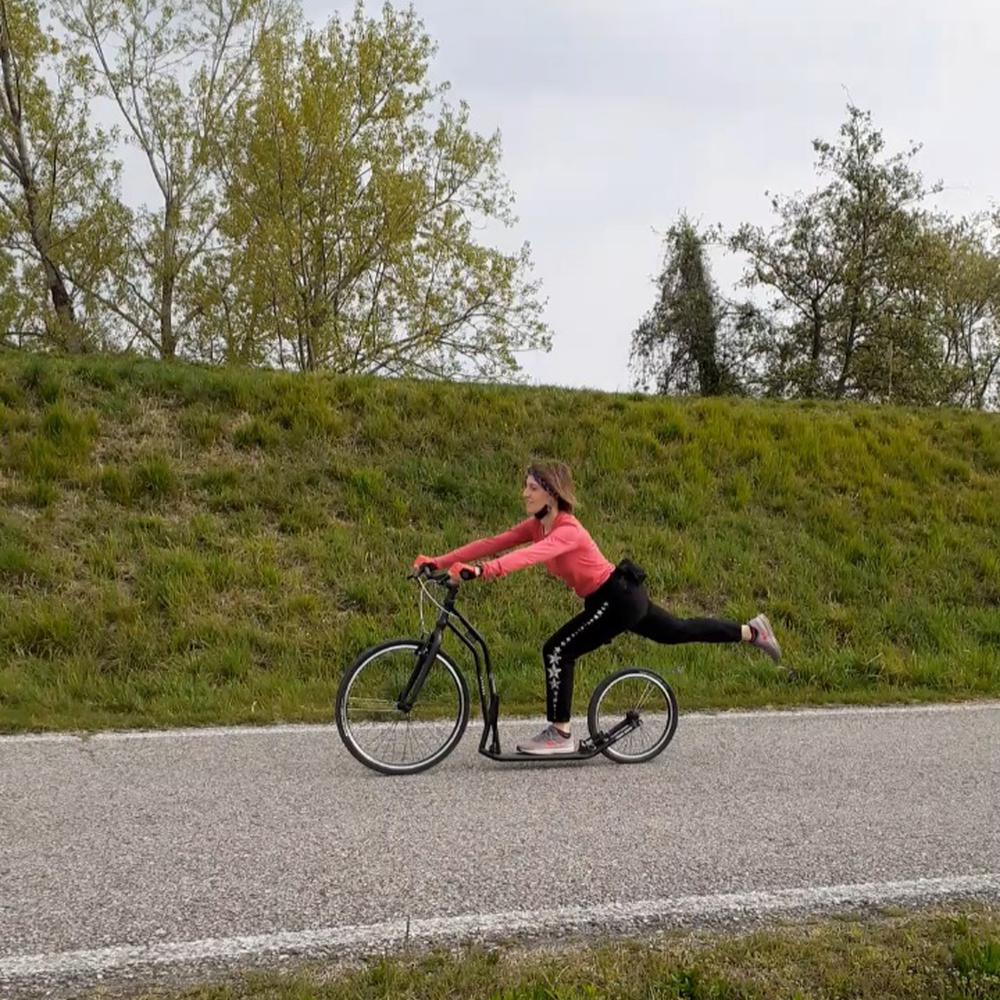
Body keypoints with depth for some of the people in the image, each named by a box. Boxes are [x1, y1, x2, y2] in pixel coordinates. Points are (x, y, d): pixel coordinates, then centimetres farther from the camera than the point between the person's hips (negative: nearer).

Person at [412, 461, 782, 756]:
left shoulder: (568, 531, -27)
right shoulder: (536, 525, -1)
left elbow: (533, 555, -46)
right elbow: (492, 543, -8)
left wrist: (484, 570, -60)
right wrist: (438, 562, -16)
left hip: (619, 598, -10)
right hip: (616, 597, 10)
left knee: (557, 650, -15)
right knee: (677, 631, 24)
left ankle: (560, 734, -4)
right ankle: (752, 631, 38)